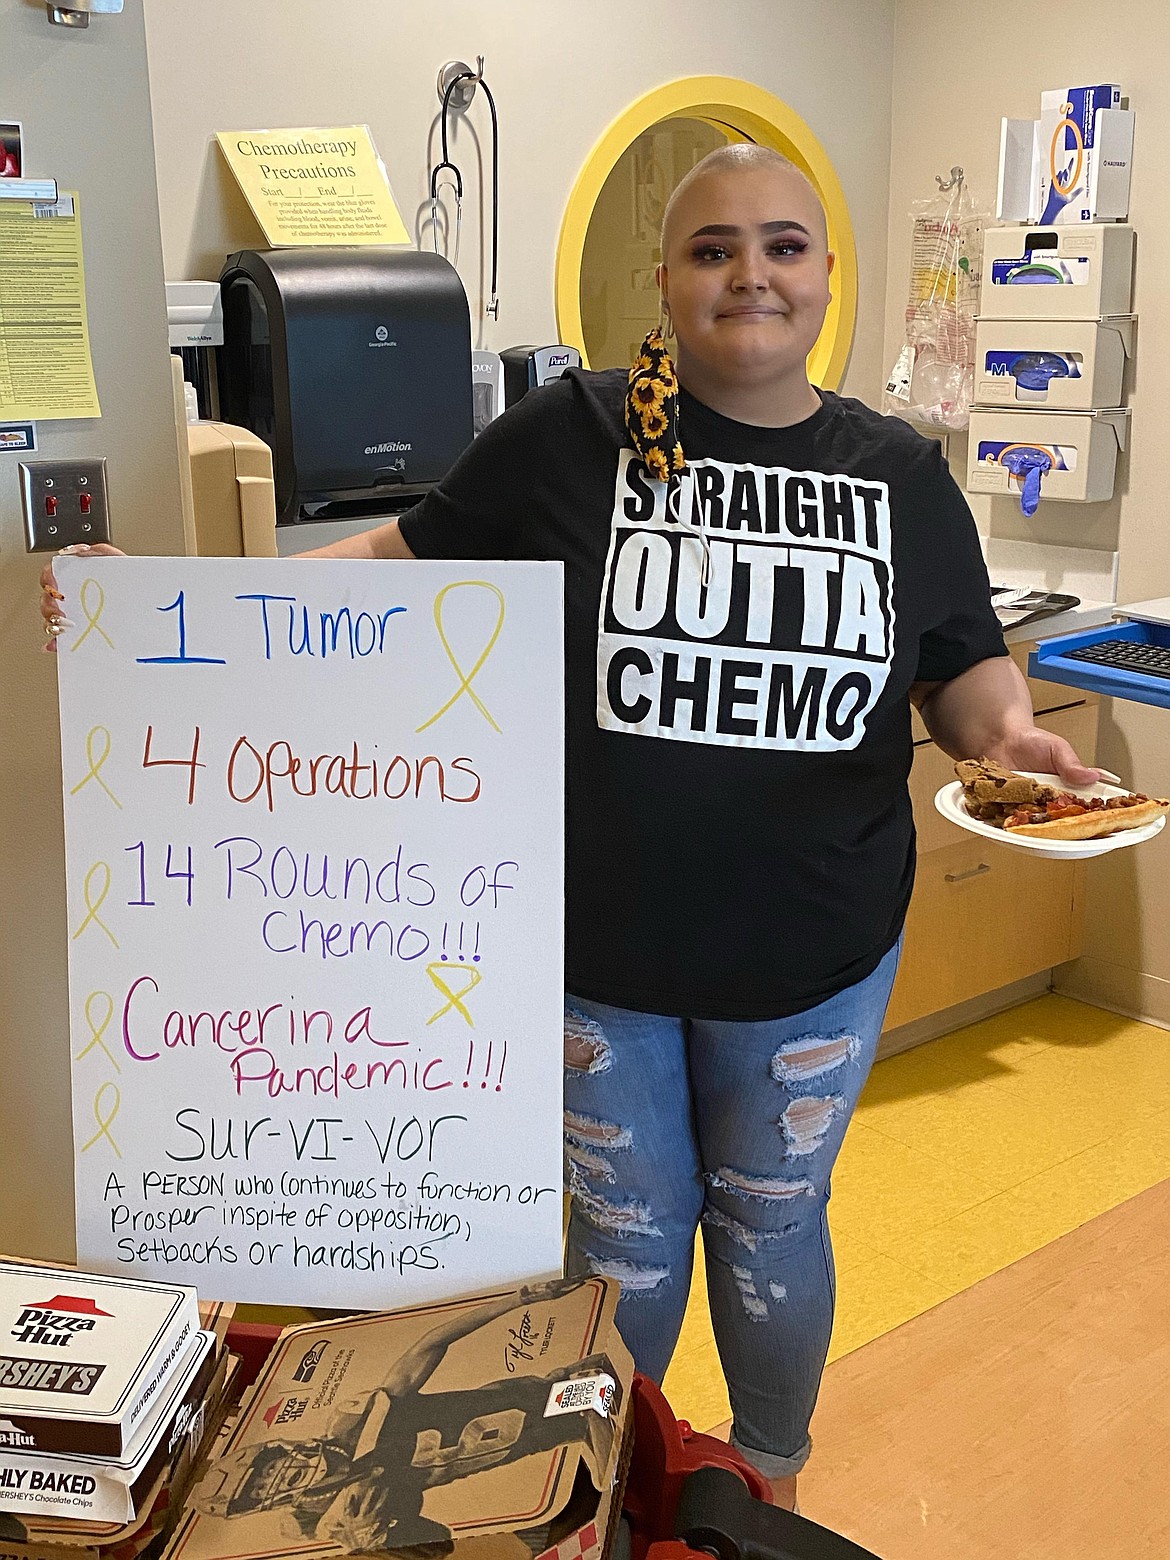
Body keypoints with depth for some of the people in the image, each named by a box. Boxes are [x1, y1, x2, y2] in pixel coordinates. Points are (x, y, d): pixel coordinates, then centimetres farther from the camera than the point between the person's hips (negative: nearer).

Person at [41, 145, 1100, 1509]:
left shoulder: (898, 473, -1)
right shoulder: (570, 436, -8)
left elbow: (965, 667, 8)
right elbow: (412, 557, -1)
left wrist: (1010, 733, -15)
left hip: (812, 958, 2)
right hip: (597, 943, -1)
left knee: (771, 1229, 20)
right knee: (627, 1236, 17)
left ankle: (771, 1486, 49)